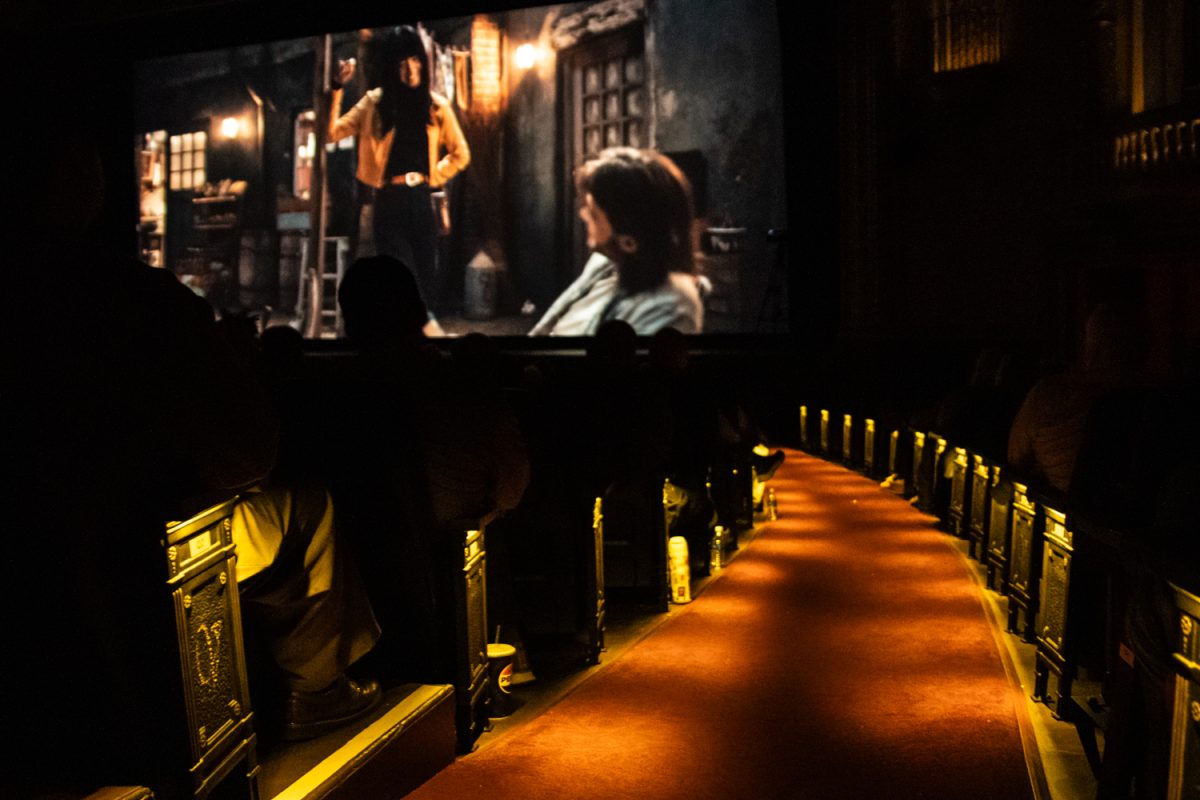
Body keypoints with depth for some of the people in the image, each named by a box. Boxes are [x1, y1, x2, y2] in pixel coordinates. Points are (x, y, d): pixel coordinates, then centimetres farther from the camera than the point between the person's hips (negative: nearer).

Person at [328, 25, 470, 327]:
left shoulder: (436, 105, 5)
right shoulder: (375, 103, 2)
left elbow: (460, 154, 14)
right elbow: (332, 132, -6)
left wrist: (432, 177, 2)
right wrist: (338, 88, -13)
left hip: (420, 201, 2)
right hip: (388, 203, -1)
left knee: (425, 275, 4)